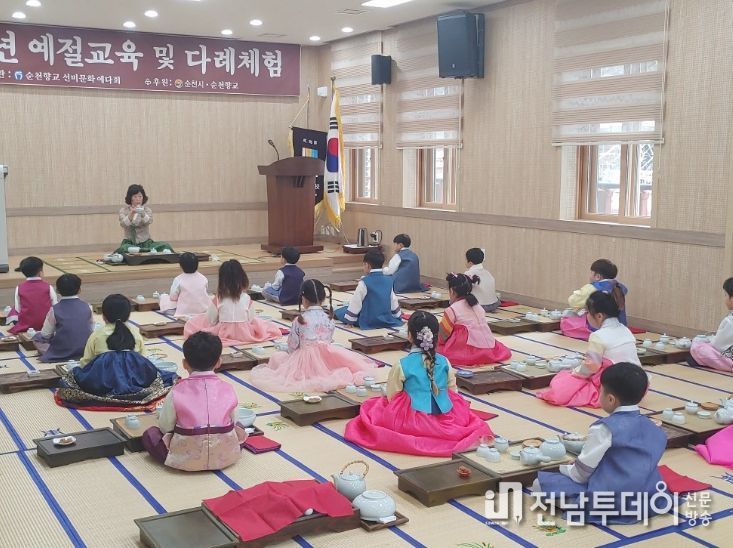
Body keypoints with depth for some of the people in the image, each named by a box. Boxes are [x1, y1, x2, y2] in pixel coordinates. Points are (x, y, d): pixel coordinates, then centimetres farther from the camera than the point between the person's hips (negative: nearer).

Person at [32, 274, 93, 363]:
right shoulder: (87, 307, -4)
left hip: (61, 354, -3)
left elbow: (45, 335, -4)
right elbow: (91, 330, 5)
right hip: (84, 351, 3)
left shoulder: (54, 310, -11)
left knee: (37, 337, 17)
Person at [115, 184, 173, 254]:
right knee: (124, 248, -38)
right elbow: (123, 224, -14)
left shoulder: (147, 210, 5)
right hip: (129, 242, 0)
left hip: (145, 242, 0)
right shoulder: (124, 210, 5)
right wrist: (131, 214, -34)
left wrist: (142, 214, -39)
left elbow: (149, 221, -17)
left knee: (165, 246, -28)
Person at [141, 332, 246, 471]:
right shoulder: (227, 389, -2)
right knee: (240, 430, 30)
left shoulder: (177, 392, -7)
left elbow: (165, 427, -2)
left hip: (187, 459, -1)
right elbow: (233, 421, 6)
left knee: (149, 434, 16)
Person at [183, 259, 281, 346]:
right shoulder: (247, 299, -7)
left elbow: (210, 321, -3)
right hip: (245, 334, 0)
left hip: (223, 334, 0)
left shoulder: (218, 300, -9)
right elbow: (250, 320, -2)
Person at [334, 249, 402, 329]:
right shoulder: (389, 281, 2)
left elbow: (355, 302, -9)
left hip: (368, 322, -6)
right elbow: (393, 301, 13)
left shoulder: (364, 282, -15)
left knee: (341, 311, 10)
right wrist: (398, 316, 26)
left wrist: (349, 319, 1)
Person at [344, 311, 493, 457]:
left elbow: (392, 397, -2)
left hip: (414, 421, -3)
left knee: (372, 407, 18)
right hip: (447, 417, 3)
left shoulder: (402, 365, -10)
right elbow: (453, 391, 9)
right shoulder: (444, 362, 0)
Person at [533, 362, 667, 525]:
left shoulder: (603, 429, -16)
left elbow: (580, 475, -12)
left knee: (541, 483, -3)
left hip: (608, 504, -7)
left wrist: (565, 468, 12)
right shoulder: (655, 429, 4)